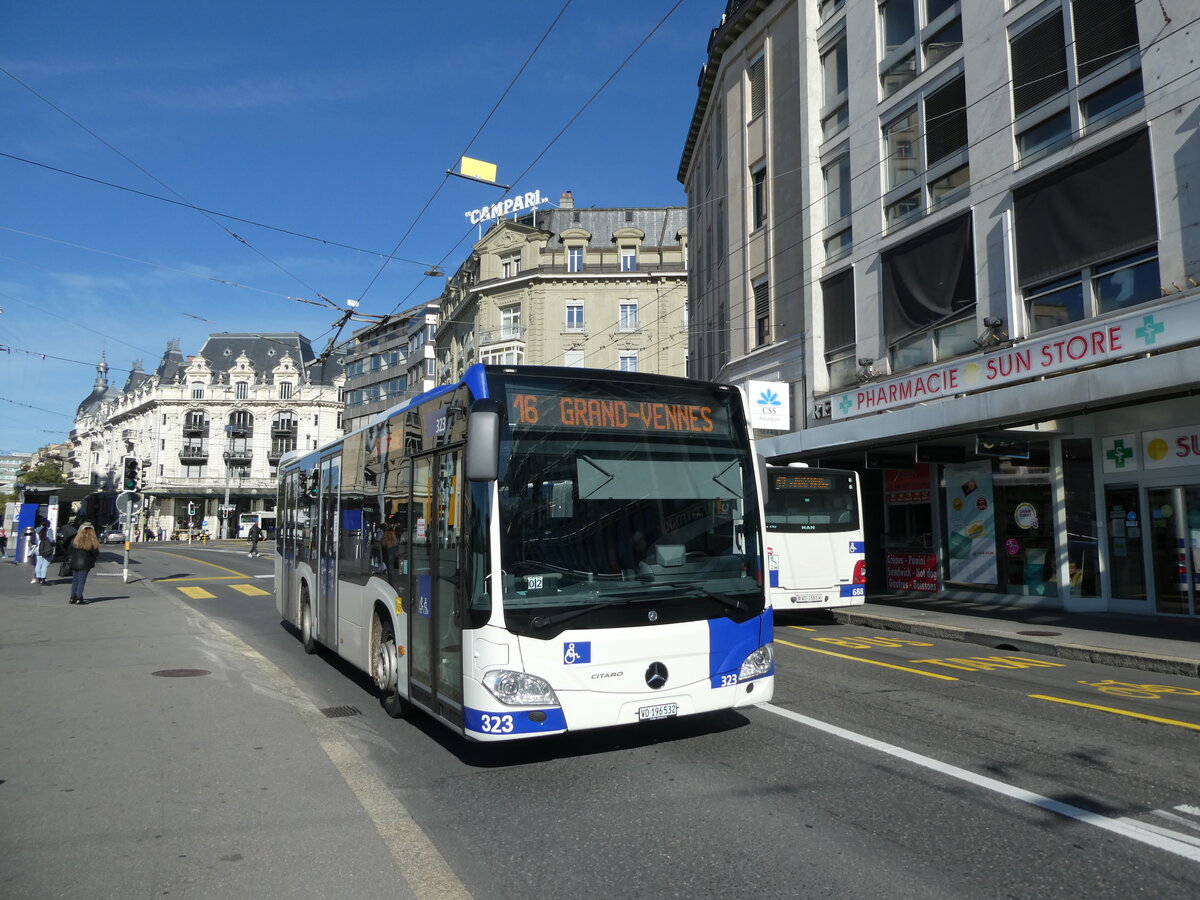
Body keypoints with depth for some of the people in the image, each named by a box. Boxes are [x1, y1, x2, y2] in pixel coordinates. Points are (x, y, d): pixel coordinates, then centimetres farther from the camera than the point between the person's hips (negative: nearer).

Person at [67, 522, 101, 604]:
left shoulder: (75, 540, 0)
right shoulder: (92, 542, -11)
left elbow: (70, 552, 5)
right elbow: (95, 553, -9)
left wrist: (69, 559, 15)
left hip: (74, 563, 4)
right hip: (84, 564, -4)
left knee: (74, 580, 13)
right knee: (81, 581, 0)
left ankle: (73, 598, 17)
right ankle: (79, 599, 0)